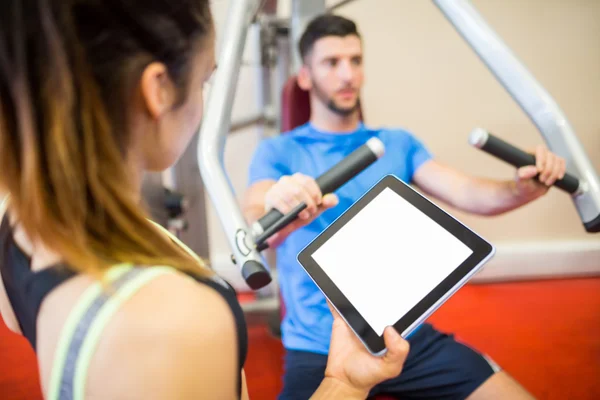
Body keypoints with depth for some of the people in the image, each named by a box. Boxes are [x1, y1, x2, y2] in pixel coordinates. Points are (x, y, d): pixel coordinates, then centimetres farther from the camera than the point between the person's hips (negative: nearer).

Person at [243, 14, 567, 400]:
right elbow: (250, 234, -18)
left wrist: (524, 186, -25)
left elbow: (467, 193, -4)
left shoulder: (398, 144, 8)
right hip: (319, 350, -3)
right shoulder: (278, 152, -1)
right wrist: (277, 211, -41)